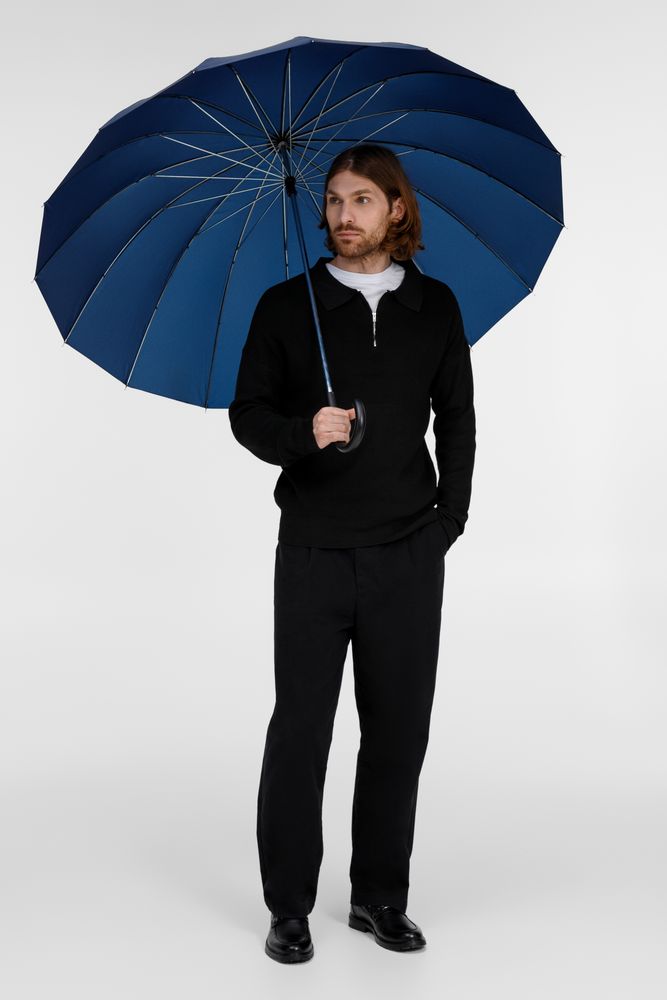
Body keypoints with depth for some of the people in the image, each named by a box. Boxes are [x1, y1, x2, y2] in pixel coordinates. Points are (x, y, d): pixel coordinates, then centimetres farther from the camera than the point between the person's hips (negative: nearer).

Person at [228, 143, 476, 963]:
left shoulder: (436, 306, 8)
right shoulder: (286, 305, 3)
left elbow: (457, 418, 12)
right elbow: (247, 411, 3)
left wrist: (450, 517, 3)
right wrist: (301, 433, -18)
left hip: (410, 555, 2)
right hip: (314, 551, -1)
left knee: (398, 728, 7)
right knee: (300, 728, 1)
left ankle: (380, 896, 22)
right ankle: (288, 906, 14)